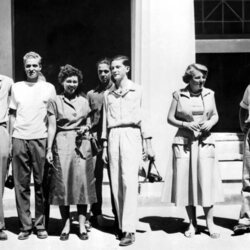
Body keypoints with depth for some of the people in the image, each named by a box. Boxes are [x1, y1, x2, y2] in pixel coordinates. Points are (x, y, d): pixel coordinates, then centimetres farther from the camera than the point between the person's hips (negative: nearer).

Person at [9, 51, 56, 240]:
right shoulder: (17, 87, 13)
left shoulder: (49, 88, 8)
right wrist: (10, 138, 5)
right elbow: (12, 115, 14)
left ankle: (41, 225, 8)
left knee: (41, 184, 0)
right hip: (19, 139, 2)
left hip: (40, 139, -1)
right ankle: (25, 226, 7)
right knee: (21, 185, 1)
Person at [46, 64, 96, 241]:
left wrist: (86, 128, -4)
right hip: (62, 144, -2)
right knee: (63, 183, -1)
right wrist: (49, 149, -5)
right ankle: (66, 225, 9)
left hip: (82, 144, 2)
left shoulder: (84, 101, 12)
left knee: (82, 182, -1)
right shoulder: (56, 102, 5)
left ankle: (82, 225, 6)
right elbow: (52, 127, 1)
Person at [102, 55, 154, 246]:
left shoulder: (137, 90, 6)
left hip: (131, 135, -4)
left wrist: (148, 144, 2)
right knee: (116, 184, 1)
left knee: (129, 182, -14)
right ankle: (122, 226, 9)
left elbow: (143, 117, 6)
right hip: (113, 137, 4)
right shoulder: (108, 94, 17)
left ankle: (129, 230, -16)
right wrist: (105, 147, 14)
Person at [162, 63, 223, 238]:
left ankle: (210, 223, 6)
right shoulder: (179, 95, 1)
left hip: (205, 142, 1)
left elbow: (215, 115, 15)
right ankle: (192, 223, 12)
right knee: (185, 182, 1)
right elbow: (170, 118, 4)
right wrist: (186, 124, -12)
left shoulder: (209, 94, 7)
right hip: (184, 142, -1)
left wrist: (210, 123, -7)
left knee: (206, 181, -6)